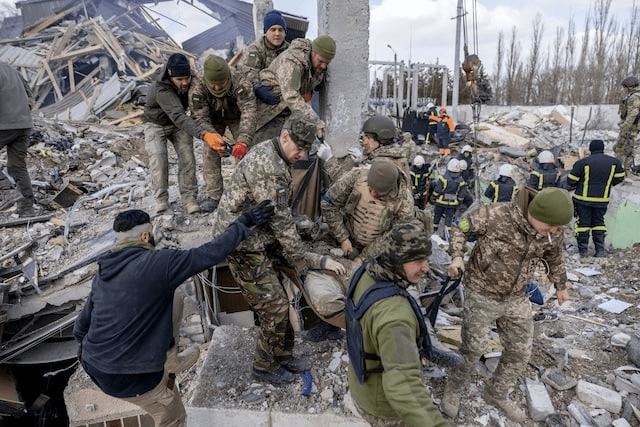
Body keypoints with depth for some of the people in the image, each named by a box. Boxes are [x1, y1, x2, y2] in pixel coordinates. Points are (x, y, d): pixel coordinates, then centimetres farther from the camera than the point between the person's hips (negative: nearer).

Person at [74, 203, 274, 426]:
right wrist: (244, 222, -7)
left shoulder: (102, 274, 4)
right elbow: (211, 253, -18)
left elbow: (80, 327, 11)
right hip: (127, 377, -7)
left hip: (93, 366, 7)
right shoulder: (157, 263, -18)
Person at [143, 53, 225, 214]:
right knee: (158, 158, -19)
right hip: (156, 125, -4)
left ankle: (189, 197, -6)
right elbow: (178, 117, -53)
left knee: (187, 157, -12)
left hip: (179, 124, 4)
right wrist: (204, 134, -67)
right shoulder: (161, 90, -39)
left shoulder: (189, 81, -20)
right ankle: (161, 198, -4)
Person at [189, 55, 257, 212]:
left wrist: (243, 140, -60)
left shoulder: (240, 83, -38)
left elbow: (248, 111, -46)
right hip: (214, 119, 1)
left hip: (236, 116, -1)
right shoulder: (197, 88, -32)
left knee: (245, 151, -15)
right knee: (210, 152, -12)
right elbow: (200, 118, -29)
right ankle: (213, 195, -2)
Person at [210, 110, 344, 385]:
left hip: (262, 239, 10)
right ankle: (264, 366, 22)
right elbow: (280, 221, -22)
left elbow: (282, 215, 13)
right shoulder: (266, 165, -25)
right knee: (275, 309, -1)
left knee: (284, 299, 14)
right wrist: (304, 259, -13)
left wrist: (297, 255, 12)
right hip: (244, 246, -9)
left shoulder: (274, 156, 8)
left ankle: (283, 355, 34)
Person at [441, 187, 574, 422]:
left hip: (516, 299, 5)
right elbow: (461, 227, -12)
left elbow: (554, 258, 13)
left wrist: (561, 285, 27)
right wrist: (457, 256, -26)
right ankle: (453, 389, 30)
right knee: (472, 349, 2)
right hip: (481, 294, -5)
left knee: (520, 352, 13)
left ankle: (496, 393, 38)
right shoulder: (496, 215, -27)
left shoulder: (553, 234, -10)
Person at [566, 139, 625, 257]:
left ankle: (582, 252, 8)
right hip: (602, 200, 3)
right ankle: (600, 251, 13)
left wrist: (569, 188, 15)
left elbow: (571, 181, -7)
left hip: (583, 199, -3)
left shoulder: (582, 163, -11)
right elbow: (619, 178, 12)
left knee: (583, 223, 5)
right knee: (599, 223, 16)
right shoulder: (614, 162, 0)